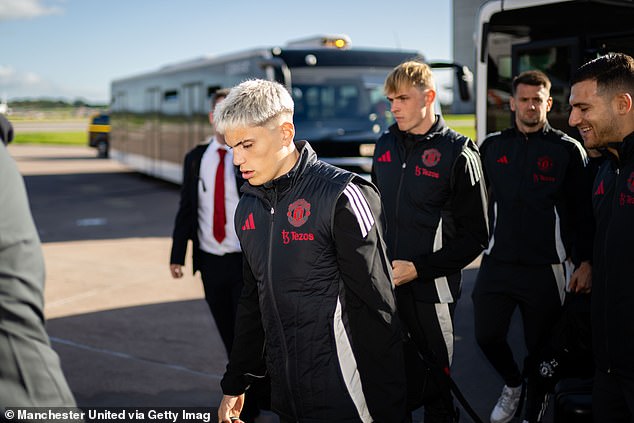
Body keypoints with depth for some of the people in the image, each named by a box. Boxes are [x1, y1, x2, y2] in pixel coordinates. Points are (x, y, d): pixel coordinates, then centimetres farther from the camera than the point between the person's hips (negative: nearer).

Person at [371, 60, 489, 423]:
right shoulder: (386, 146, 9)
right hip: (384, 286, 5)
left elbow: (476, 236, -8)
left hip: (430, 291, -5)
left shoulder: (458, 154, -8)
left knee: (435, 382, 6)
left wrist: (419, 268, -14)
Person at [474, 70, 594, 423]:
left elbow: (584, 212, -2)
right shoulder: (493, 146, 8)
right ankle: (513, 383, 33)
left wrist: (585, 262, -9)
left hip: (545, 270, -2)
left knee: (540, 348, 7)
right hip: (497, 264, 3)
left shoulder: (568, 150, -1)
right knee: (487, 336, 2)